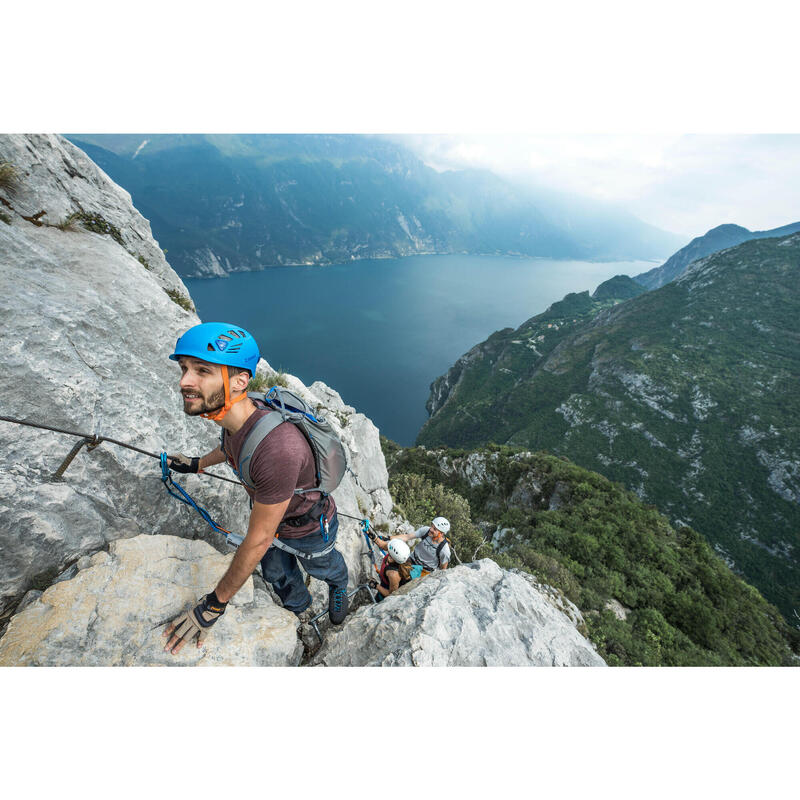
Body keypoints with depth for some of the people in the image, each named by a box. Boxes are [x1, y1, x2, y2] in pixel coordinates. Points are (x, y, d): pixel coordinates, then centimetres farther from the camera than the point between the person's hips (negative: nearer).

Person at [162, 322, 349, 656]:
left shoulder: (277, 448, -49)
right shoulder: (235, 416, -22)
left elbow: (257, 541, -34)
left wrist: (214, 604, -21)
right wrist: (198, 463, 22)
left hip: (308, 528, -6)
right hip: (268, 513, 7)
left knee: (323, 567, 29)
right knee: (276, 572, 33)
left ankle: (338, 588, 67)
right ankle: (299, 607, 67)